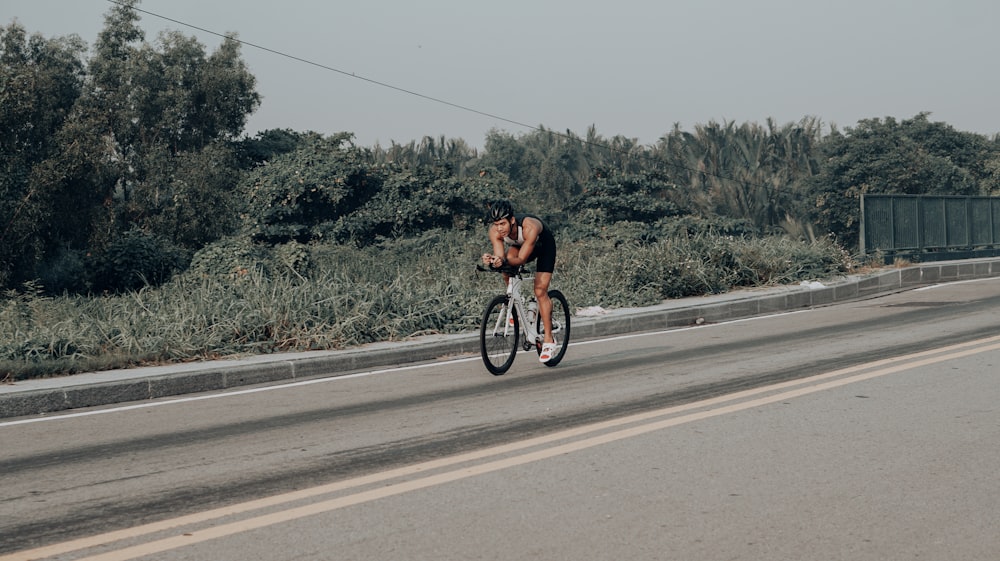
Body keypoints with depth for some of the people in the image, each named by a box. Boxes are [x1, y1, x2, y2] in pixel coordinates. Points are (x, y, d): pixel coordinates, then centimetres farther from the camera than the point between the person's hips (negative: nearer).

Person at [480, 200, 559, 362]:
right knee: (506, 269, -26)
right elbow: (501, 257, -33)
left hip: (544, 245, -4)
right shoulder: (495, 231, -30)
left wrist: (504, 261, -57)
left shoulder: (530, 227, -42)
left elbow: (521, 259, -39)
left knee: (540, 291, -14)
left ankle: (549, 340, -7)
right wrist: (492, 261, -55)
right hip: (520, 245, 4)